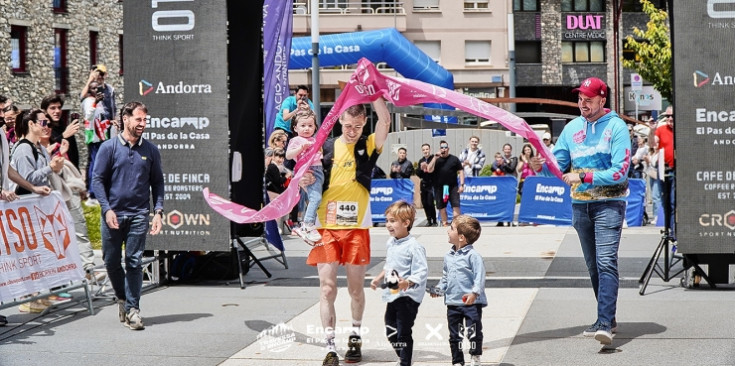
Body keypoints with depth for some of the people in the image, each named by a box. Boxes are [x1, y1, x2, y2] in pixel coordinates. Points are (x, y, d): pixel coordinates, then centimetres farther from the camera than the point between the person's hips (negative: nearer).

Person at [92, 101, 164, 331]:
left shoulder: (150, 150, 7)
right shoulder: (109, 147, 0)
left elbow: (157, 182, 12)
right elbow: (97, 180, 0)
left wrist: (158, 211, 1)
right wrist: (107, 209, -11)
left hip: (139, 215, 0)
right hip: (114, 213, 0)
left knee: (134, 262, -4)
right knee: (111, 262, 7)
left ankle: (132, 309, -1)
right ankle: (122, 298, 29)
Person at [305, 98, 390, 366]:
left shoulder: (369, 146, 2)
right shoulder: (324, 147, 5)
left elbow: (385, 120, -14)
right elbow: (310, 183, 9)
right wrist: (304, 181, -14)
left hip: (357, 228, -1)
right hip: (327, 226, 1)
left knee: (356, 287, 9)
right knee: (327, 288, -4)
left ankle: (355, 337, 26)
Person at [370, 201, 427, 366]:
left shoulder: (414, 247, -18)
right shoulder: (390, 243, 9)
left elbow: (421, 272, -23)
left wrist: (407, 283, -37)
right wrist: (379, 278, 23)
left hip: (407, 296, -9)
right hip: (392, 296, 9)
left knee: (403, 333, -3)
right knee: (391, 332, 16)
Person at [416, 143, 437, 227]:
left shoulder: (434, 159, -9)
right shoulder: (421, 161, 11)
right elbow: (418, 174, 10)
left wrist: (428, 167, -24)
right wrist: (421, 168, -9)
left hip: (432, 184, -6)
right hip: (424, 184, 6)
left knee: (430, 203, -11)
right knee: (425, 203, 6)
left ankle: (434, 221, 0)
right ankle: (429, 220, 17)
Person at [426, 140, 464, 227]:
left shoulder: (454, 159, 6)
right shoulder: (436, 160, 8)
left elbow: (461, 171, 6)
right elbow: (429, 170, -5)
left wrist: (461, 184, -3)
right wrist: (435, 158, -10)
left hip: (452, 186, -2)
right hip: (439, 187, 2)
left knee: (456, 205, -9)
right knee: (441, 207, 7)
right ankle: (444, 223, 17)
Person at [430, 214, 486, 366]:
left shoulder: (473, 256, -12)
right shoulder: (448, 256, 10)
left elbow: (479, 276, -17)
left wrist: (474, 293, -27)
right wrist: (439, 290, 4)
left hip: (472, 303, -6)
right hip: (453, 303, 6)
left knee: (474, 331, -1)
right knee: (454, 335, 11)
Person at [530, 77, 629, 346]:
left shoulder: (616, 127, -8)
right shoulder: (572, 128, 8)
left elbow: (620, 172, -15)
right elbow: (558, 164, 9)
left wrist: (583, 177, -20)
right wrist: (541, 166, -13)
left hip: (608, 204, -6)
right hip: (580, 205, 6)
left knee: (606, 262, -16)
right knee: (593, 265, 11)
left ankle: (605, 324, -23)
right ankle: (608, 318, 22)